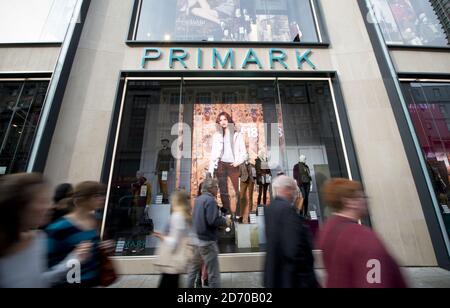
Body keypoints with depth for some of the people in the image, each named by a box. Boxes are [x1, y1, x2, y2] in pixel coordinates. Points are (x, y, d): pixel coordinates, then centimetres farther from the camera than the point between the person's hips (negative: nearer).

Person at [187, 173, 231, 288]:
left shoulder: (198, 199, 8)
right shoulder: (210, 200, -18)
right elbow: (212, 220, -26)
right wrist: (225, 221, -8)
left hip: (196, 239, 9)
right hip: (207, 240, -9)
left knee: (193, 268, 21)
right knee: (213, 273, 3)